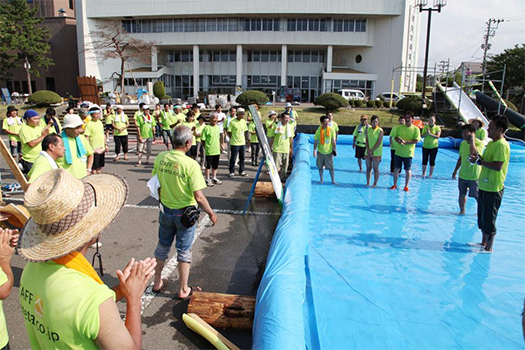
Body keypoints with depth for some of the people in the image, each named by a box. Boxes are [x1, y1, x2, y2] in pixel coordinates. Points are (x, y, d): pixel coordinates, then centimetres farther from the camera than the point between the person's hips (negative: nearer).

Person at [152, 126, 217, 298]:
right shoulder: (191, 164, -24)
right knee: (184, 251, 12)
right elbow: (199, 197, -22)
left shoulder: (160, 158, -8)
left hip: (165, 211, 5)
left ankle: (157, 283, 39)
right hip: (185, 213, -4)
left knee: (162, 246, 22)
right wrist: (211, 213, -8)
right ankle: (184, 290, 25)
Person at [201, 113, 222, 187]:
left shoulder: (218, 128, 8)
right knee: (208, 166, 5)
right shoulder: (207, 128, -12)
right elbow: (202, 140, -9)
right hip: (209, 151, -6)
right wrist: (206, 148, -7)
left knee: (215, 165, 17)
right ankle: (207, 179, 16)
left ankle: (214, 178, 31)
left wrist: (219, 147, 15)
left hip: (217, 151, 6)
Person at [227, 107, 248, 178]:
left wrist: (244, 139, 10)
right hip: (235, 143, -6)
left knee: (242, 158, 12)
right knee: (233, 158, 1)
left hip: (242, 143, 6)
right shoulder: (232, 122, -10)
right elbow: (229, 132, -5)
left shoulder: (244, 122, 7)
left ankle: (241, 171, 24)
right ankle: (232, 172, 11)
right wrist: (233, 139, -1)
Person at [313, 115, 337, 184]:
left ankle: (333, 180, 9)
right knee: (320, 167, 9)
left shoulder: (331, 130, -5)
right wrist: (314, 150, -6)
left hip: (329, 152, -1)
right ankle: (321, 179, 25)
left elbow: (333, 141, -1)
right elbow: (316, 141, -1)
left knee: (331, 167, 0)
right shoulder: (319, 130, -4)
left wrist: (334, 149, -4)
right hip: (320, 152, 1)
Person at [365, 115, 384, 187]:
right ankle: (368, 183, 16)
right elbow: (366, 140, 4)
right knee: (368, 168, 8)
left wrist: (371, 150, -14)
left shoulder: (380, 131, -6)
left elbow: (379, 142, -11)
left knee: (375, 168, 0)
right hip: (368, 152, 4)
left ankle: (375, 184, 6)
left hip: (376, 153, -4)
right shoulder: (368, 129, 8)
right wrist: (368, 150, -8)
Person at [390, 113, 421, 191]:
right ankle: (395, 185, 20)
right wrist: (399, 141, -16)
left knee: (408, 170, 5)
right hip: (399, 152, 3)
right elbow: (396, 137, 7)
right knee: (396, 169, 7)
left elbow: (416, 140, -11)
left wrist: (405, 142, -21)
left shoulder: (416, 129, -5)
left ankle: (406, 186, 17)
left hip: (408, 153, -3)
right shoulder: (400, 127, 6)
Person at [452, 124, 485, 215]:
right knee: (462, 194, 13)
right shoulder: (463, 143, 6)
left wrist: (472, 140, -25)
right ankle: (462, 211, 26)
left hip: (474, 176, -6)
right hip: (462, 175, 6)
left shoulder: (480, 143, -15)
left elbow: (473, 152, -36)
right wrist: (455, 170, 18)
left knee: (477, 196, 4)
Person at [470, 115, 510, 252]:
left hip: (493, 189, -10)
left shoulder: (502, 145, -18)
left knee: (489, 219, 0)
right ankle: (483, 242, 33)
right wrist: (478, 158, 1)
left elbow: (498, 166, -27)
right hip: (484, 186, 10)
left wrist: (479, 161, -19)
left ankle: (489, 248, 12)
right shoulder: (491, 143, 12)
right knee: (482, 216, 19)